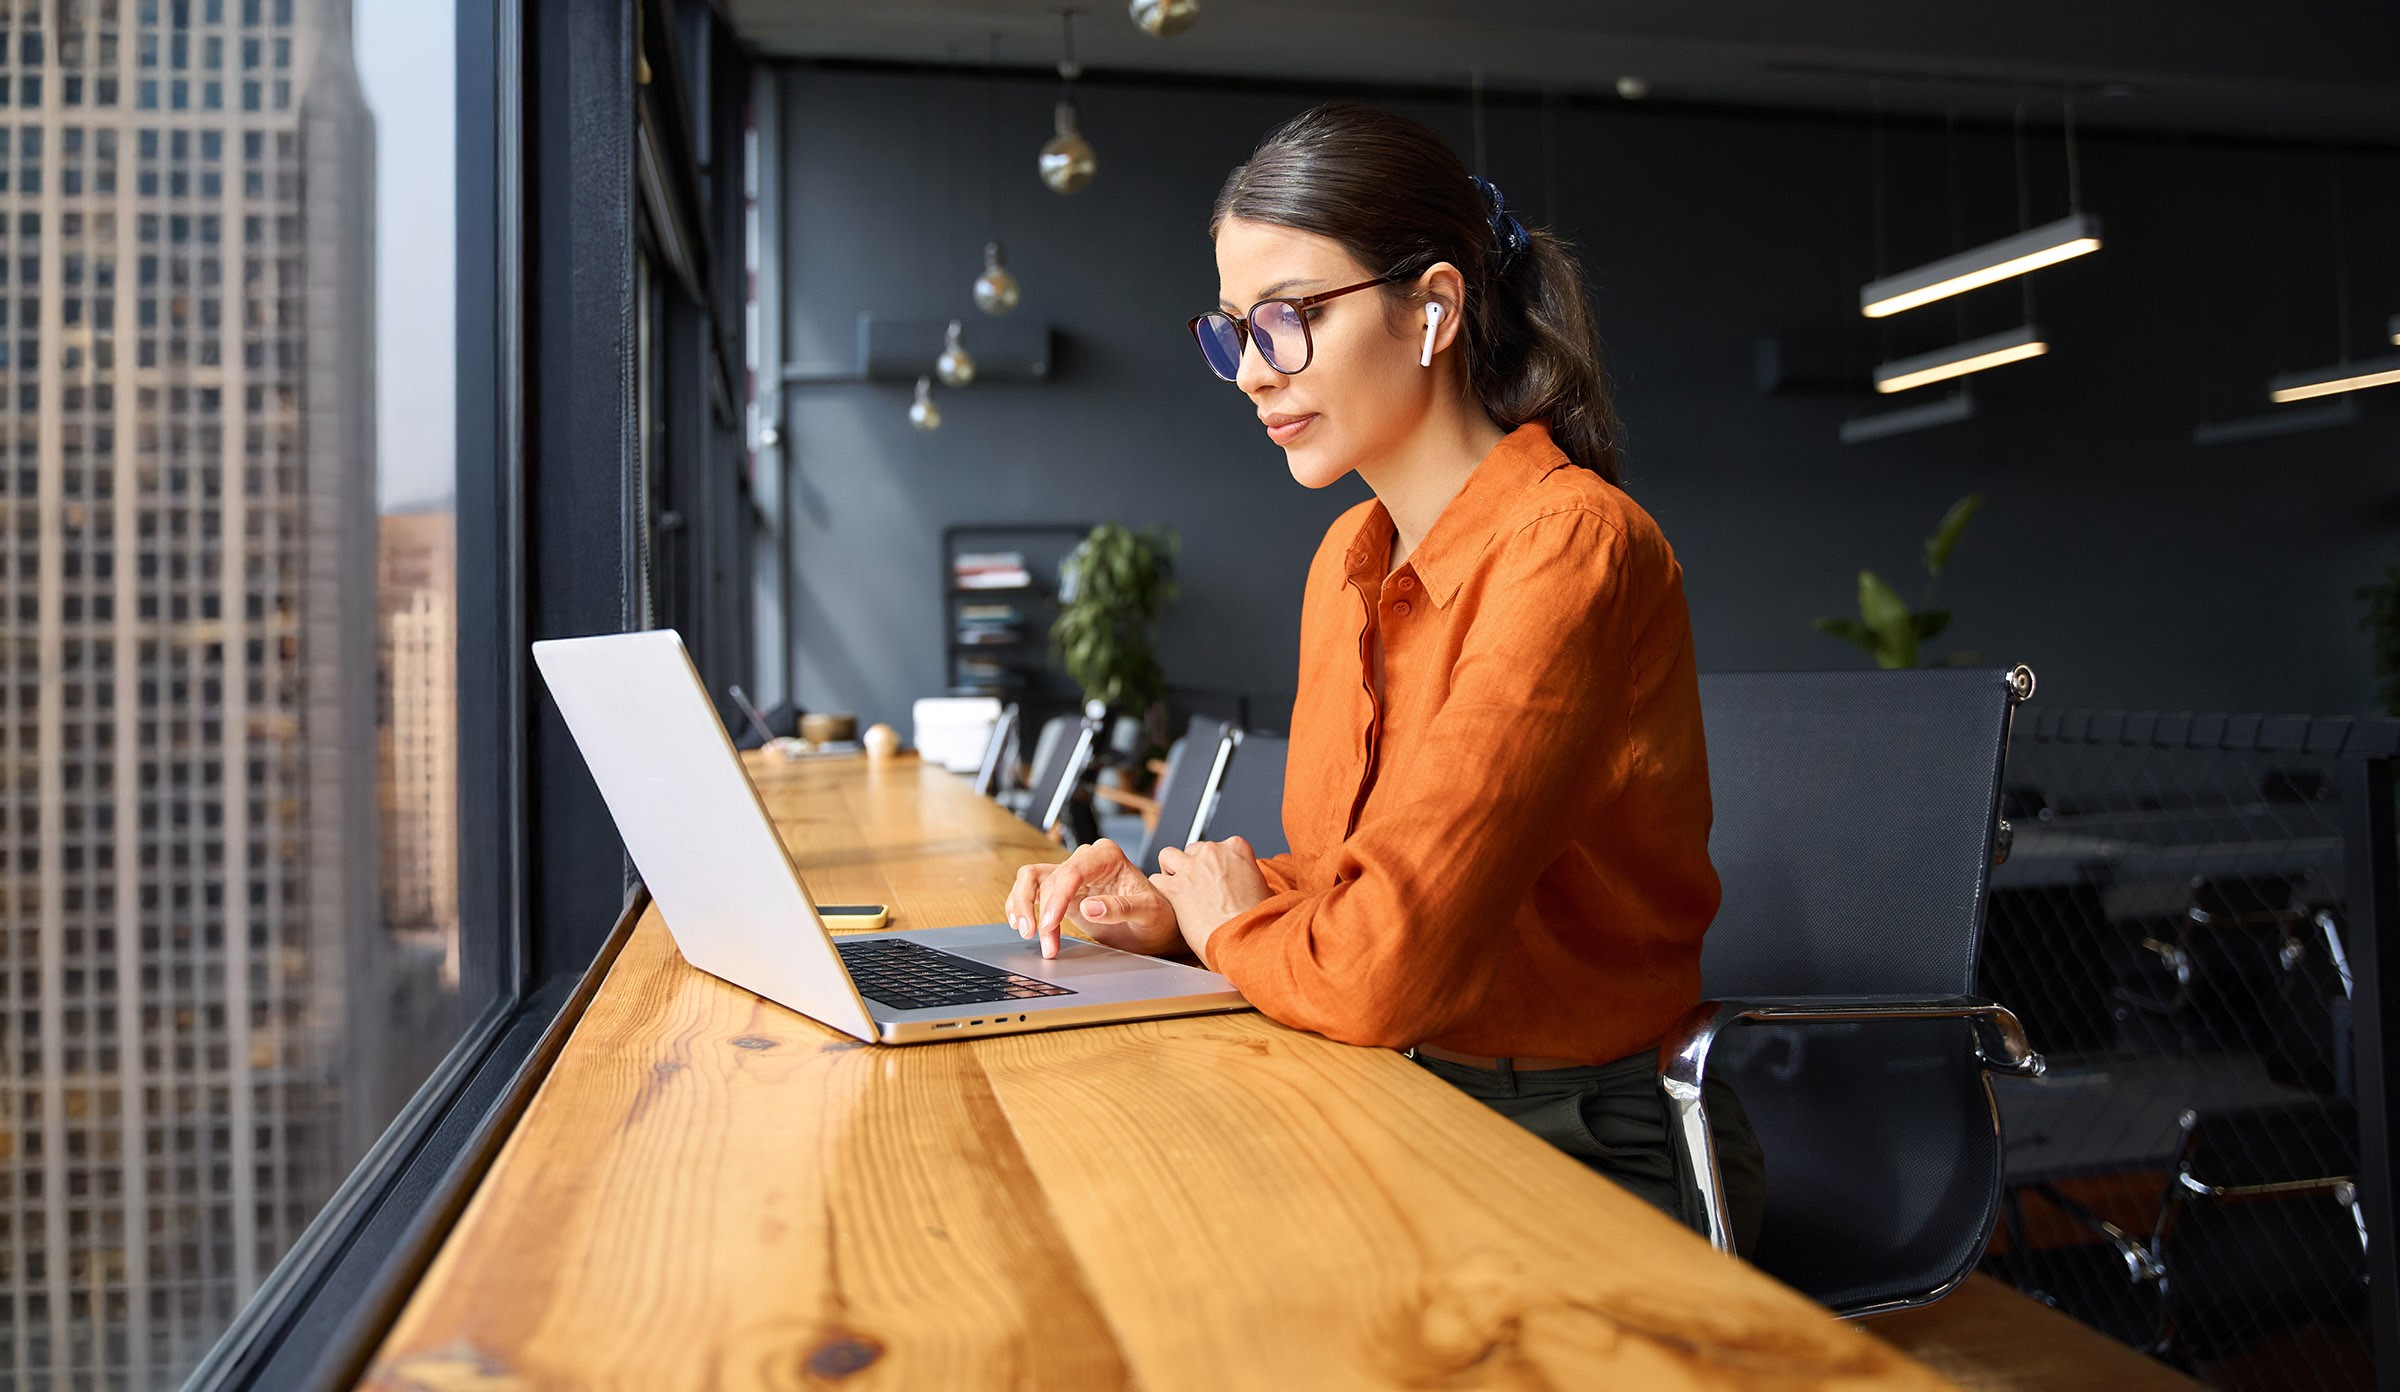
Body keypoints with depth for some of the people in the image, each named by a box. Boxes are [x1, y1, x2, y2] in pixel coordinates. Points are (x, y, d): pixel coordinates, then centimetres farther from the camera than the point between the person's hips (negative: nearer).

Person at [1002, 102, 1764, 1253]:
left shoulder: (1570, 548, -21)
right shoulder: (1349, 558, 7)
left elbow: (1381, 965, -28)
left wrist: (1231, 922, -7)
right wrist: (1171, 910, -2)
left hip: (1596, 1159, -6)